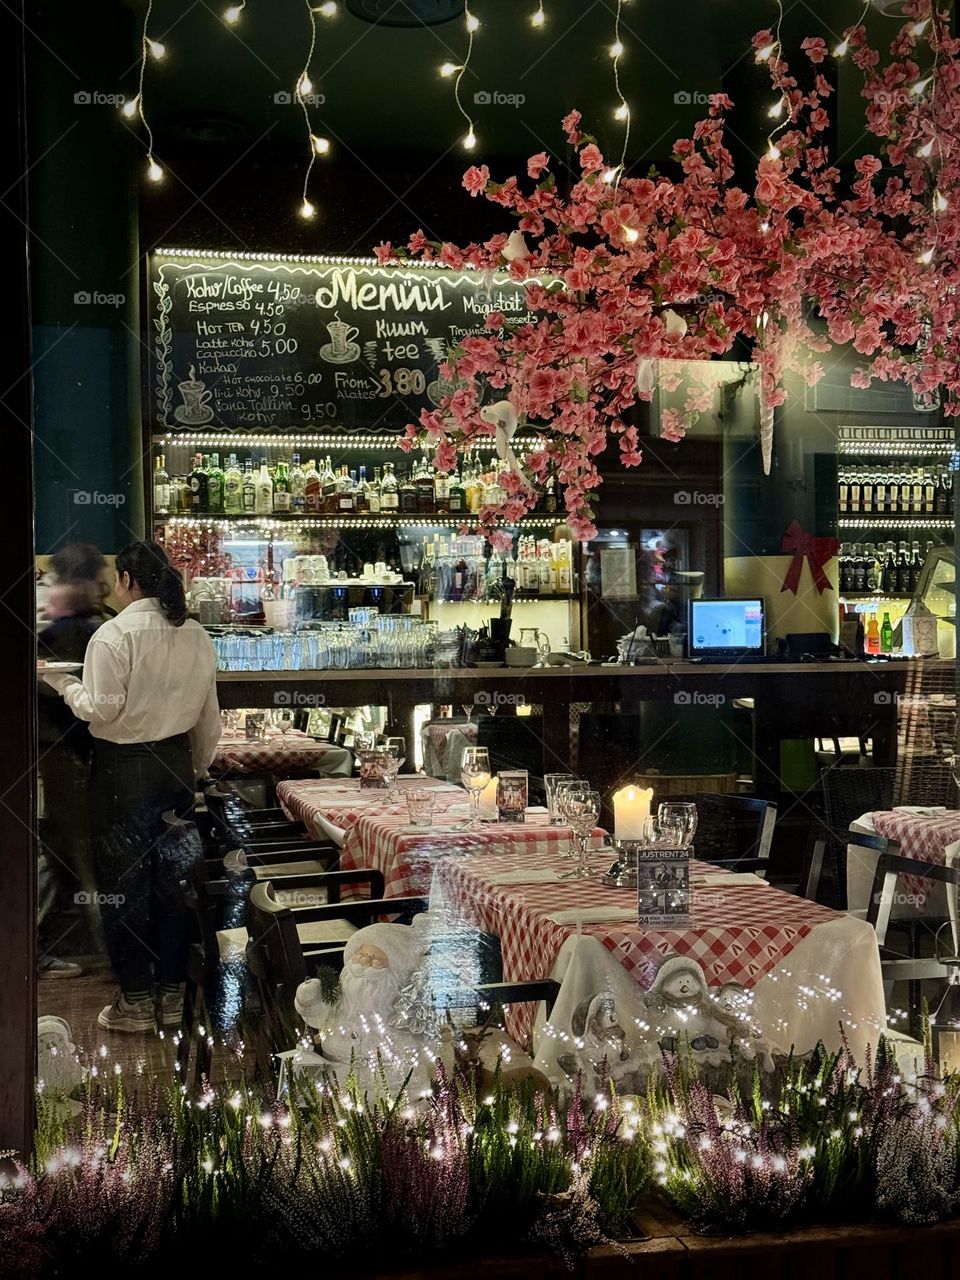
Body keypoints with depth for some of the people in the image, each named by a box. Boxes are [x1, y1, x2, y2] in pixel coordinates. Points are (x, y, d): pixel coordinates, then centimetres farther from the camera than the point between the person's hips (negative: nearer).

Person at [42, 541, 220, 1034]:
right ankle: (171, 993, 21)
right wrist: (196, 767, 20)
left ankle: (136, 1000, 12)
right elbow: (209, 718, 9)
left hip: (123, 767, -5)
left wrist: (63, 682, -1)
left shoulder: (114, 635, -15)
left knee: (124, 882, 5)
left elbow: (101, 709, -17)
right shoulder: (197, 637, 4)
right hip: (176, 764, 6)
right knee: (171, 877, 13)